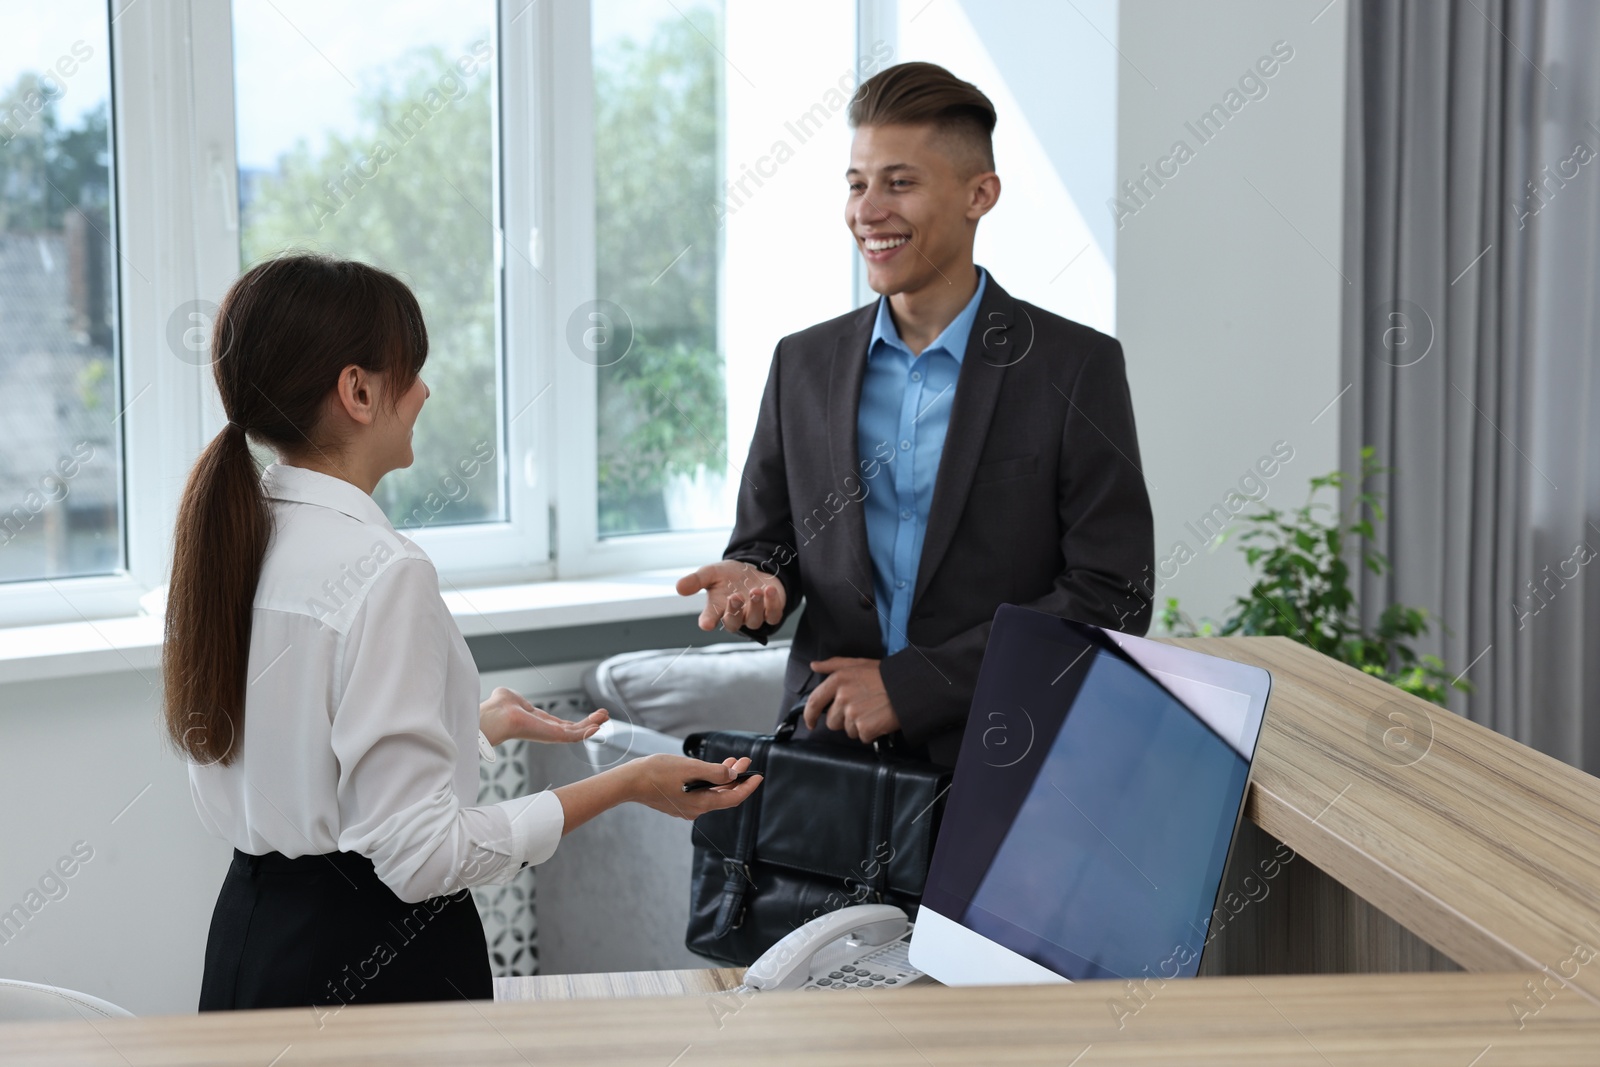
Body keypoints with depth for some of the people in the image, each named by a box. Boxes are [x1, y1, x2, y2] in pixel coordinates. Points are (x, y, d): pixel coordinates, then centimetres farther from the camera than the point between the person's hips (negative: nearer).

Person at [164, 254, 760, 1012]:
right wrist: (624, 785, -16)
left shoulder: (226, 543, 3)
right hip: (372, 956, -8)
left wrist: (480, 725, 22)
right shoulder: (383, 571, -21)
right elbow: (418, 852, -22)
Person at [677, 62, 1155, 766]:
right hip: (827, 745, 2)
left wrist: (912, 684, -10)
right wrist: (753, 580, -5)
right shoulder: (803, 364, 12)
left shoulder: (1077, 368, -1)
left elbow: (1112, 598, -5)